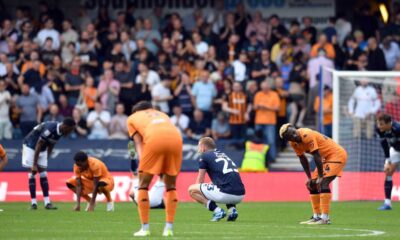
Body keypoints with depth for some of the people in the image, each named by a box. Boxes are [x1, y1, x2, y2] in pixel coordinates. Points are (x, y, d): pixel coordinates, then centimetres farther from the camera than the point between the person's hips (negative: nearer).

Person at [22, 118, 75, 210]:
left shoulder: (59, 131, -6)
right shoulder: (50, 128, -31)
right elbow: (38, 146, -28)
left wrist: (46, 160, 9)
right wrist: (34, 164, -26)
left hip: (42, 150, 7)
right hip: (30, 146, -7)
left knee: (43, 175, 2)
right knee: (32, 173, -8)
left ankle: (47, 202, -1)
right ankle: (33, 203, -4)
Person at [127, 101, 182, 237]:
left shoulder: (132, 118, 31)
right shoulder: (162, 115, 39)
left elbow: (138, 143, 18)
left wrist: (142, 161, 6)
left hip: (154, 139, -3)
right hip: (176, 138, 3)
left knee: (143, 184, 12)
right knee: (171, 186, 18)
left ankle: (145, 228, 8)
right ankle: (169, 228, 12)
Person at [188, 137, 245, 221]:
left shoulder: (204, 156, 9)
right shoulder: (223, 155, 28)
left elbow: (200, 181, 15)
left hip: (226, 194, -7)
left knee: (191, 189, 6)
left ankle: (217, 211, -7)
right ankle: (232, 209, 12)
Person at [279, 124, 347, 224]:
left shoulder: (307, 135, -27)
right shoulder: (294, 143, -1)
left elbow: (317, 156, -24)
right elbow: (303, 159, 10)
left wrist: (320, 176, -20)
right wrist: (309, 177, 6)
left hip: (337, 155, -9)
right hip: (326, 158, 9)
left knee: (323, 183, -21)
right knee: (312, 184, 11)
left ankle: (325, 218, -23)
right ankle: (317, 217, 18)